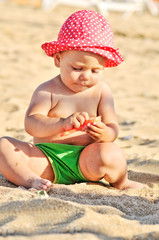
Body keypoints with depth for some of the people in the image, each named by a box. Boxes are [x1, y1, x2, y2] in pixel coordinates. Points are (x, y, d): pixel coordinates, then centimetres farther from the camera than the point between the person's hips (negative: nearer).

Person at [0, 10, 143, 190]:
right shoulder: (47, 91, -4)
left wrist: (105, 133, -27)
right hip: (47, 161, 0)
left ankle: (120, 182, -1)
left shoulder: (101, 91, 4)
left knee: (110, 154, -32)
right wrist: (62, 124, -37)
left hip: (85, 161, 1)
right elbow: (31, 123, -18)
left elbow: (113, 127, 0)